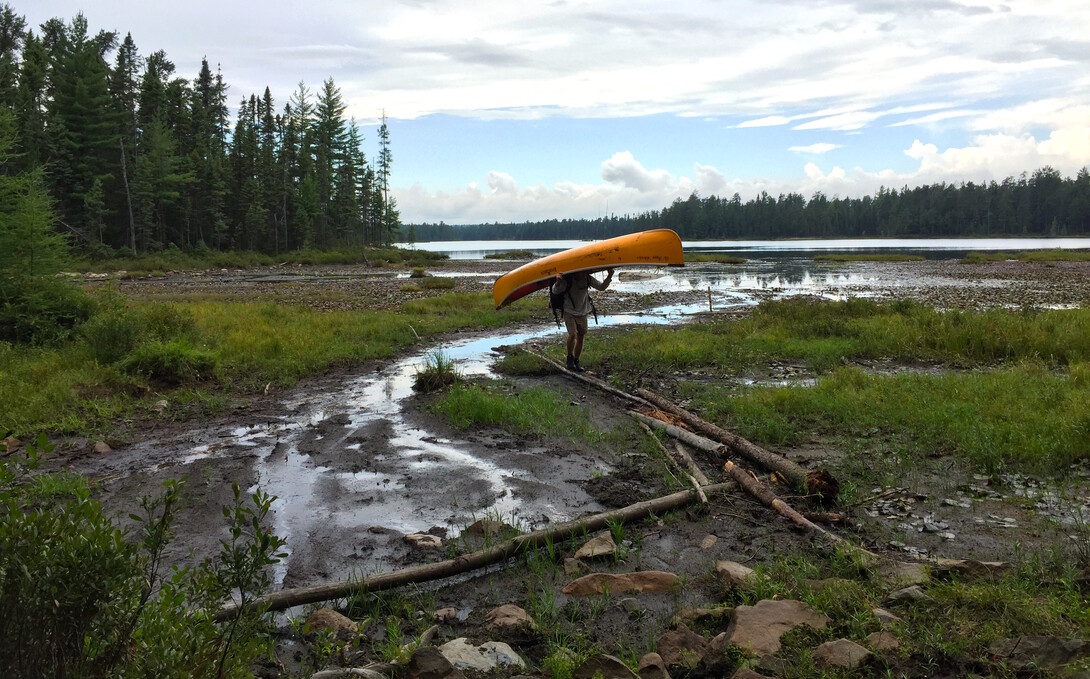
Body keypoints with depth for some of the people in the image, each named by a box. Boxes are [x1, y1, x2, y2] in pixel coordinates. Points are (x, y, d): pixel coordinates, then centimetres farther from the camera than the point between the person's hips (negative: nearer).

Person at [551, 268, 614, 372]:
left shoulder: (588, 279, -14)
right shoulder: (567, 280, -24)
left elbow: (601, 287, -4)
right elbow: (555, 291, -29)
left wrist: (609, 276, -21)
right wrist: (558, 282, -51)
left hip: (582, 312, 4)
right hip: (569, 312, -4)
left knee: (581, 337, 7)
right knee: (573, 334, -20)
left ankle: (576, 361, 23)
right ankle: (570, 357, 5)